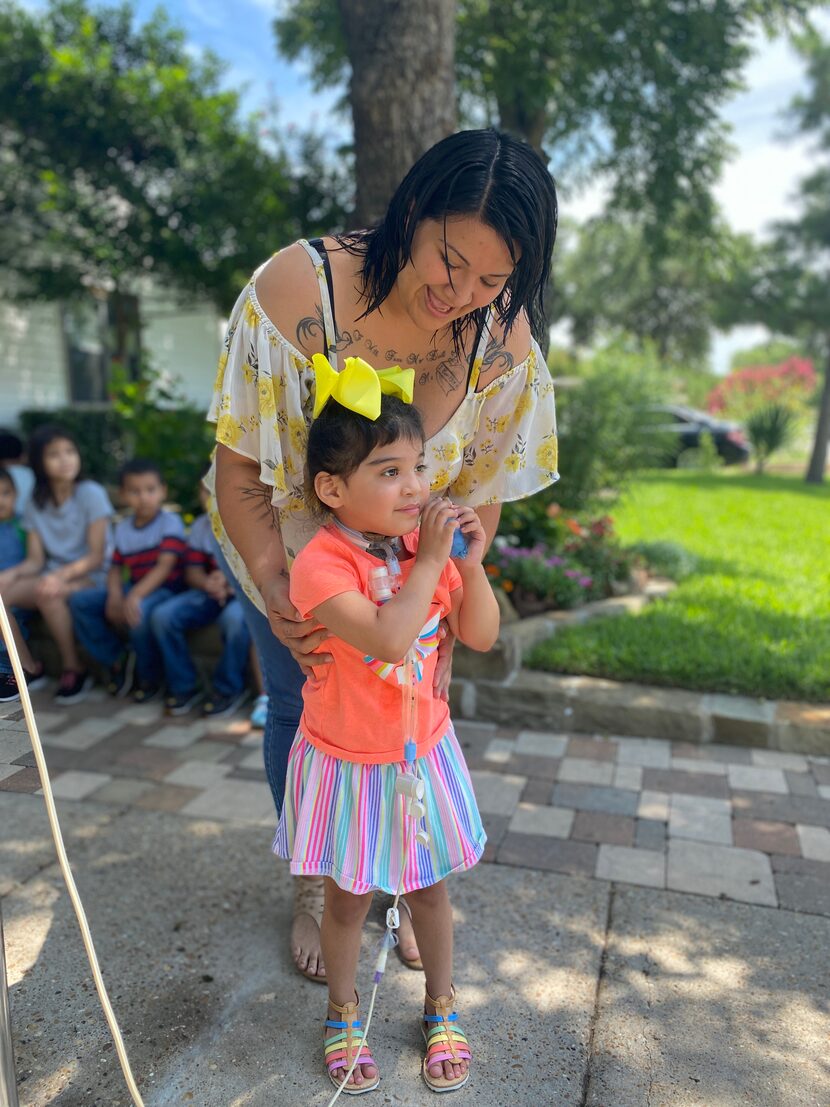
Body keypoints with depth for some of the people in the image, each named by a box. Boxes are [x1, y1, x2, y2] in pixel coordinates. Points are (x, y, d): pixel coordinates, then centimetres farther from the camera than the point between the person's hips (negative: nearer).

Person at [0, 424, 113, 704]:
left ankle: (74, 670, -17)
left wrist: (62, 575, -28)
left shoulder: (91, 494, -8)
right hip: (53, 575, 5)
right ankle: (28, 668, -3)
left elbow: (96, 556, -12)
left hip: (90, 576, -5)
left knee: (48, 593, -35)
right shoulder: (36, 503, 6)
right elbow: (35, 560, 2)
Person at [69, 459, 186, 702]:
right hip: (132, 588, 7)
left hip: (163, 589, -7)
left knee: (139, 611, -38)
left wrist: (135, 596, -31)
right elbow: (115, 568, 10)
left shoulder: (170, 522, -9)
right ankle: (118, 659, 3)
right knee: (80, 601, -9)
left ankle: (149, 679, -11)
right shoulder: (123, 528, 10)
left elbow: (165, 566, -19)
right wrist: (115, 595, -13)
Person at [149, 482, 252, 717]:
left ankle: (230, 689, -13)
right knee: (162, 615, -16)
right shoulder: (201, 526, 9)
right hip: (209, 592, 5)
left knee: (235, 617, -38)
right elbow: (192, 571, 6)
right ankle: (184, 687, 0)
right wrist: (207, 583, -19)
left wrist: (232, 581, -27)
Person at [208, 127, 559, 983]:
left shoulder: (505, 338, -21)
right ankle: (312, 886, 33)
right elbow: (238, 474, -23)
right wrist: (278, 589, -29)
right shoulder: (294, 292, -30)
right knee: (300, 710, 7)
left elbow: (483, 495, -12)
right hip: (285, 544, -1)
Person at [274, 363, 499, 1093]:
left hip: (423, 752, 4)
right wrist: (429, 562, -30)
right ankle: (344, 1013, 45)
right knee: (349, 897, 17)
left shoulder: (430, 544, -7)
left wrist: (472, 562, -18)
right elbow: (388, 637, -37)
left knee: (429, 889, 20)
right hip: (347, 764, -4)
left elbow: (481, 635, -4)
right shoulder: (322, 562, -26)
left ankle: (441, 1009, 45)